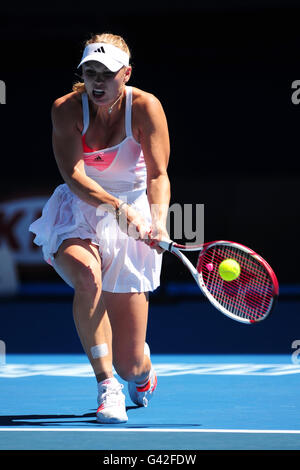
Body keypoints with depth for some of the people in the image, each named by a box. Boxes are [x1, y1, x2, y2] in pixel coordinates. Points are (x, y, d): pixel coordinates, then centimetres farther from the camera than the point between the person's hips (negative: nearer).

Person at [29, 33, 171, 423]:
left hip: (132, 221, 0)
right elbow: (73, 175, -21)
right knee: (87, 275, -39)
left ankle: (142, 369, 40)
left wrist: (158, 220, -36)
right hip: (76, 216, 0)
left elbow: (158, 174, -16)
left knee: (129, 364, -2)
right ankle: (107, 387, -28)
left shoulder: (145, 108, -10)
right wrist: (117, 207, -38)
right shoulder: (66, 109, -10)